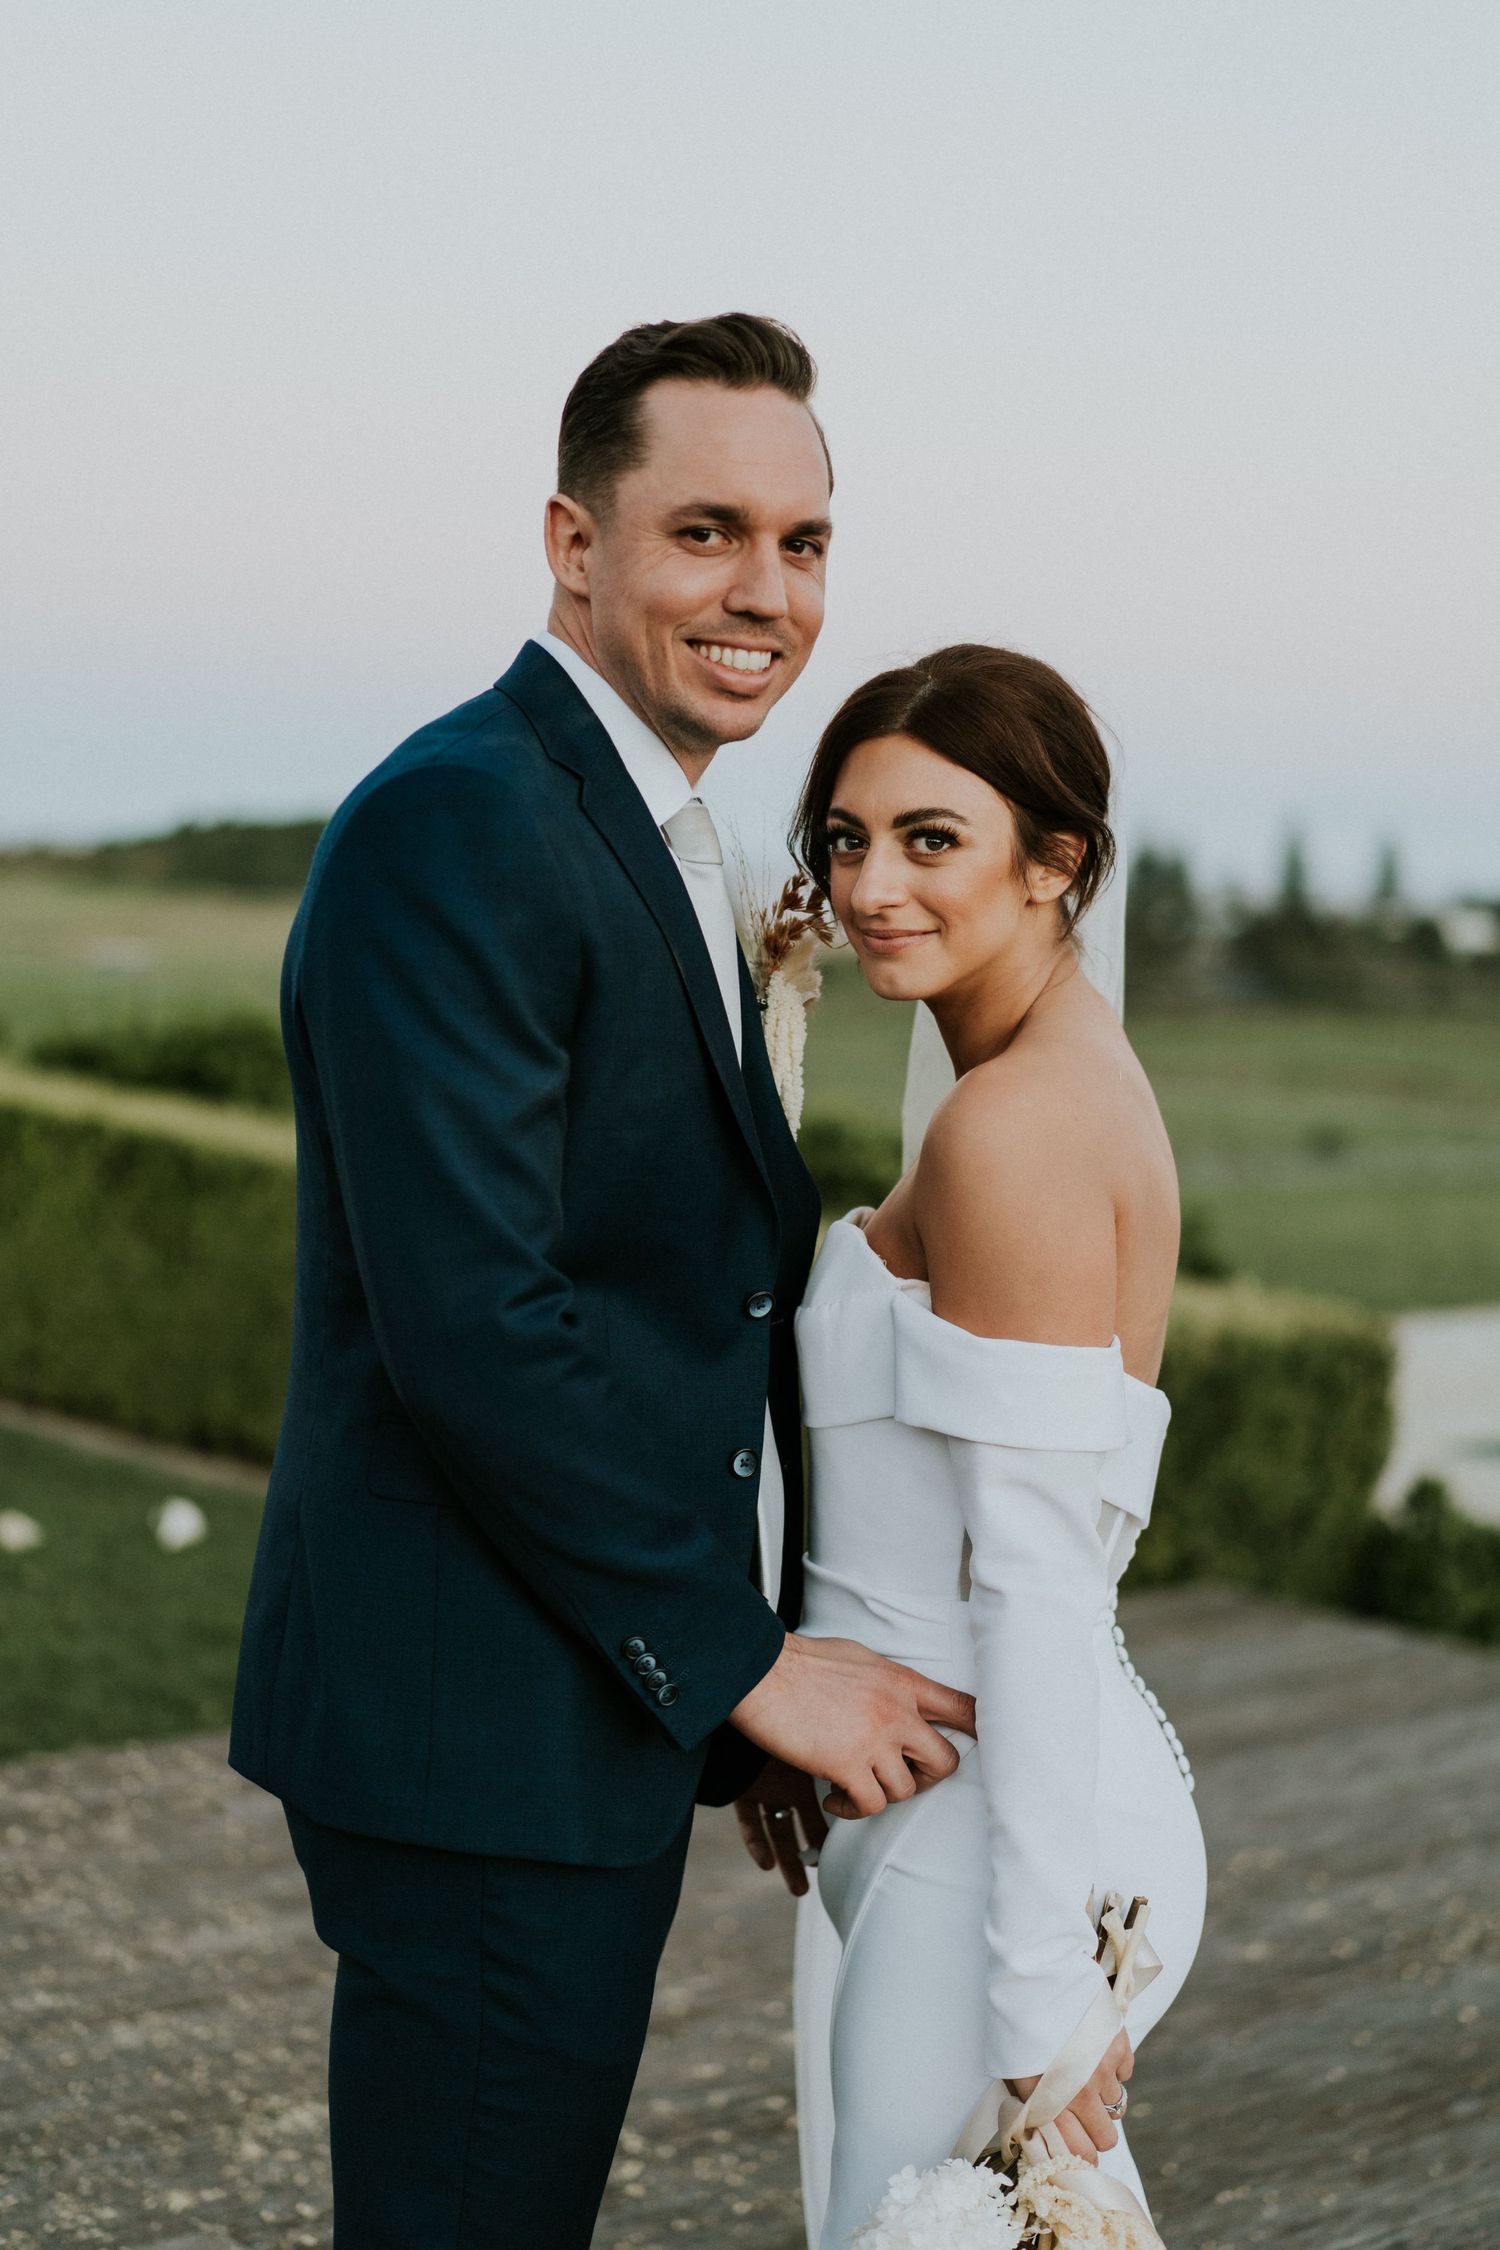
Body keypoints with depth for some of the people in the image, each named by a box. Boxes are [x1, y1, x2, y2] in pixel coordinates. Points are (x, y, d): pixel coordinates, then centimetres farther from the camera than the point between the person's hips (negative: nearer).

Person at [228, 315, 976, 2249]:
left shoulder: (638, 843, 15)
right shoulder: (458, 825, -17)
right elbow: (471, 1323, -24)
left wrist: (763, 1675, 13)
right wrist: (748, 1664, -16)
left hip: (603, 1706, 10)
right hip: (478, 1727, -10)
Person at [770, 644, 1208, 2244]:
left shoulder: (1014, 1124, -18)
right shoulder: (1082, 1080, 11)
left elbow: (1039, 1576, -21)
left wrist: (1041, 1983, -20)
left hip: (999, 1833, -10)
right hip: (939, 1803, 10)